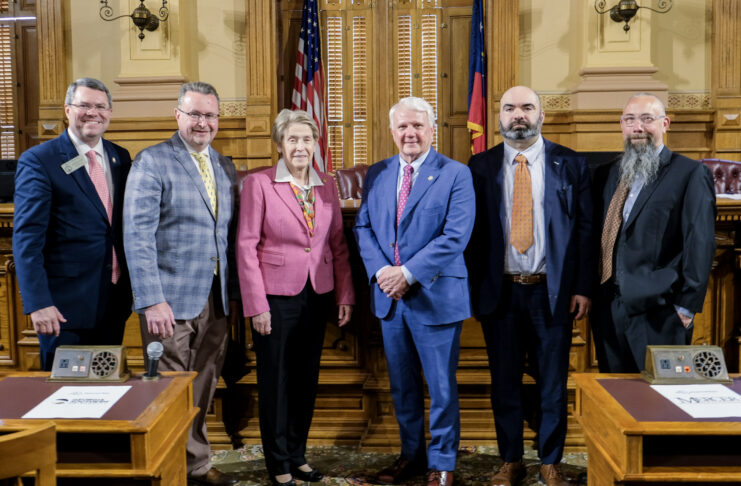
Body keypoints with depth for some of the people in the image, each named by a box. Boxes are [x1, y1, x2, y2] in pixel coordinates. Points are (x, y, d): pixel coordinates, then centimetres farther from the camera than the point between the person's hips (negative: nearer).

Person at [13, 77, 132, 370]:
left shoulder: (121, 158, 9)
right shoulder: (38, 160, -7)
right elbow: (27, 238, -11)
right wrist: (38, 303, -17)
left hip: (115, 299, 5)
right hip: (66, 304, -5)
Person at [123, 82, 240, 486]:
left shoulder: (225, 167, 13)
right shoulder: (151, 162, -5)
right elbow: (138, 236, -13)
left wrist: (234, 292, 7)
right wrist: (152, 300, -20)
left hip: (216, 300, 5)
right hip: (172, 300, -5)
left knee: (203, 391, 14)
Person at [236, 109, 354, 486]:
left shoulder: (327, 186, 6)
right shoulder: (259, 183, -7)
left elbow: (338, 244, 7)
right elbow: (246, 245, -9)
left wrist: (345, 295, 3)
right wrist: (256, 305, -12)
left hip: (317, 297, 4)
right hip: (276, 297, -4)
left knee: (307, 380, 14)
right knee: (276, 382, 7)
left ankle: (297, 455, 31)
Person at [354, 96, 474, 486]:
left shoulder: (455, 174, -6)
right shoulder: (376, 174, 9)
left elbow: (455, 236, -14)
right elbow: (363, 227, 6)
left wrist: (408, 273, -18)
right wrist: (380, 271, -10)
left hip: (435, 297, -4)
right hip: (389, 297, 5)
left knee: (441, 387, 7)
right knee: (401, 384, 16)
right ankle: (411, 454, 34)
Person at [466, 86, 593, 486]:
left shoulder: (569, 164, 2)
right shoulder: (480, 167, 3)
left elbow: (585, 228, 1)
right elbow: (472, 232, 2)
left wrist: (583, 287, -5)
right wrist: (473, 289, -2)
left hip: (553, 291, 0)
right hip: (500, 291, 1)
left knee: (552, 383, 10)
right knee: (504, 382, 12)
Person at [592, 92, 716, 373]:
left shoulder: (690, 174, -4)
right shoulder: (608, 175, 13)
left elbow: (700, 244, -8)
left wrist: (687, 306, -11)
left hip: (658, 311, -5)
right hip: (609, 309, 5)